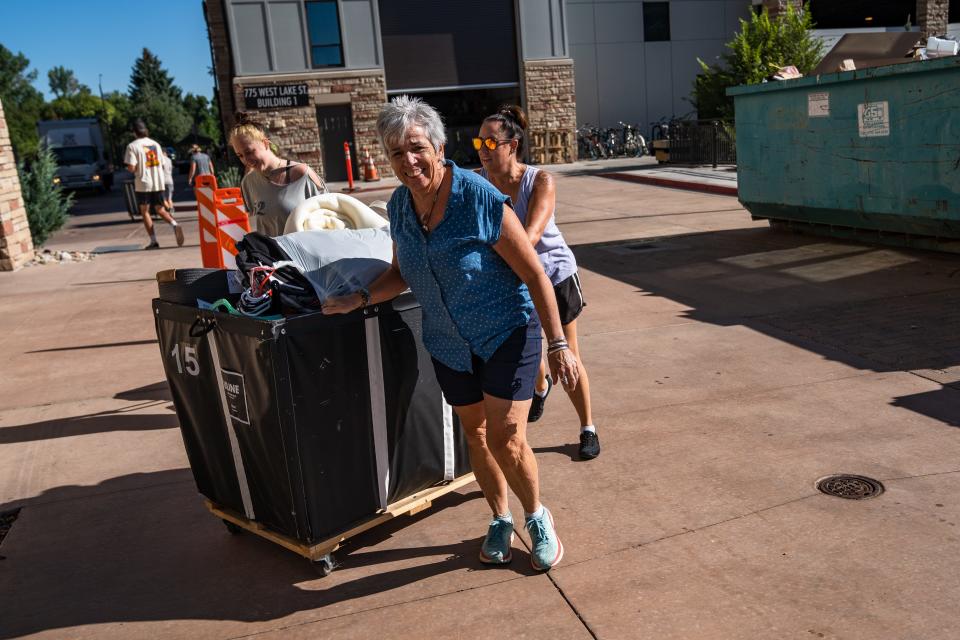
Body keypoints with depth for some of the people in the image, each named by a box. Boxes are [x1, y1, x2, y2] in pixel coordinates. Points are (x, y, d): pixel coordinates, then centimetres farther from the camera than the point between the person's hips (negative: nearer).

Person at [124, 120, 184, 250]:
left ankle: (153, 241, 3)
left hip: (143, 184, -4)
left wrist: (128, 166, 7)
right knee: (160, 210, 13)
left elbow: (131, 168, -14)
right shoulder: (155, 144, 9)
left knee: (145, 211, 8)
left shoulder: (132, 146, -8)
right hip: (158, 183, 4)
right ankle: (174, 225, -16)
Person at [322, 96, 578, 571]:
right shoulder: (398, 206, -4)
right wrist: (361, 298, -6)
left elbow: (534, 274, -17)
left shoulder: (481, 200, -23)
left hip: (507, 333, -6)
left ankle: (537, 519, 19)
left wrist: (558, 344, -18)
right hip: (449, 344, 6)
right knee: (475, 433, 15)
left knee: (506, 440, -10)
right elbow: (402, 273, 11)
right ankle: (500, 521, 37)